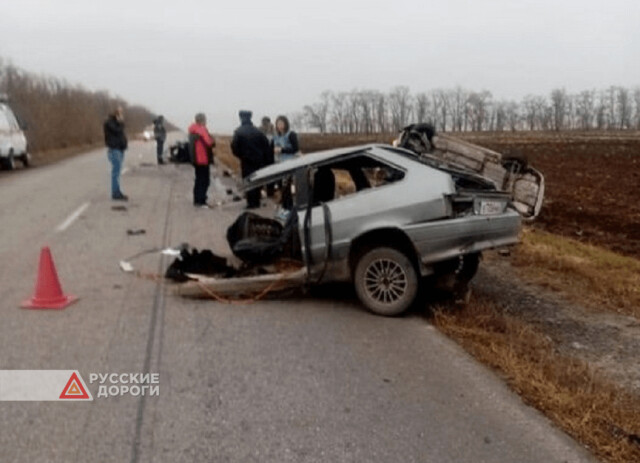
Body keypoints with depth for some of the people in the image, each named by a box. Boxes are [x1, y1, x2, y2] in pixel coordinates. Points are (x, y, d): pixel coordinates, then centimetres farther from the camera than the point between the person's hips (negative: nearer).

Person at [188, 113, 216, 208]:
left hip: (196, 159, 10)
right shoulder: (202, 130, -16)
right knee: (205, 180, -6)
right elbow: (209, 142, -24)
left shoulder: (193, 130, 14)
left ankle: (197, 200, 22)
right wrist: (213, 140, -4)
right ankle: (201, 201, -9)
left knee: (199, 179, 17)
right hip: (203, 159, -10)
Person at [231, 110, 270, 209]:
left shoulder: (239, 132, -9)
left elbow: (234, 147, -12)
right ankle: (257, 201, 18)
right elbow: (266, 146, -1)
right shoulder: (257, 131, 2)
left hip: (247, 161, -4)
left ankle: (251, 203, -1)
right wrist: (265, 159, 5)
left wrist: (240, 155, 6)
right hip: (259, 160, 4)